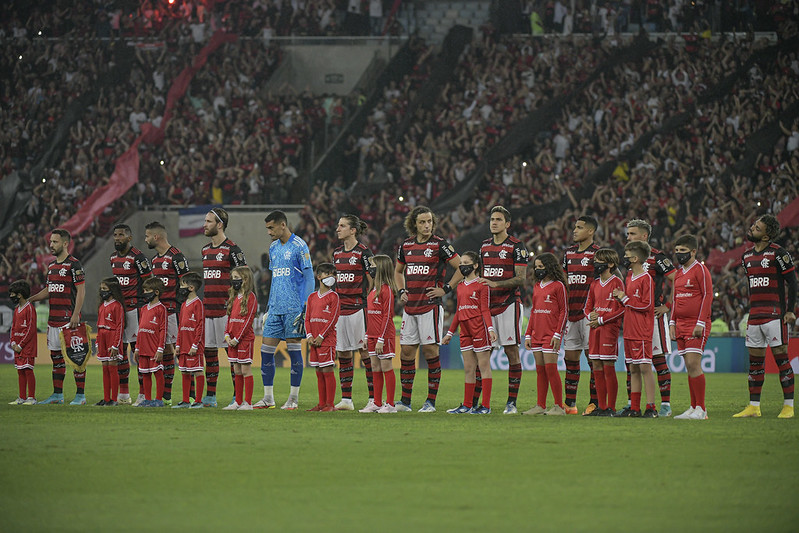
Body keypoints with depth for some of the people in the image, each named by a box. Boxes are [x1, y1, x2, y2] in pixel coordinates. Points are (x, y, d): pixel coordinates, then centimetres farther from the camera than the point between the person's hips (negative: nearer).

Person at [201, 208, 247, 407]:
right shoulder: (206, 250, 16)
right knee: (209, 350, 8)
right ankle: (210, 395, 13)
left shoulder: (232, 250, -8)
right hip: (208, 307, 8)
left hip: (225, 309, -8)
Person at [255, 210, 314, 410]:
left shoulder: (299, 246, -6)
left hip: (293, 308, -7)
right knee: (266, 349, 2)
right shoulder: (273, 248, 15)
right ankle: (268, 398, 8)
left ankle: (294, 398, 5)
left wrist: (305, 307, -13)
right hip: (275, 309, 7)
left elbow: (309, 278, -7)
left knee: (294, 349, -1)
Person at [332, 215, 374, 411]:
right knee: (343, 353, 7)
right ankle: (346, 400, 11)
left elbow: (372, 282, -7)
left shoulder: (363, 252, -7)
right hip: (340, 307, 7)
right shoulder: (337, 253, 13)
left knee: (365, 351, -6)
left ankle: (374, 399, -4)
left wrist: (368, 305, -10)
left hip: (358, 306, -7)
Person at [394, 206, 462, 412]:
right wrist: (401, 291, 14)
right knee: (406, 351, 4)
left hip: (431, 305, -5)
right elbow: (398, 271, 29)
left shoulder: (440, 244, -5)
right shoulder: (406, 245, 12)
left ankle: (431, 401, -1)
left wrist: (446, 289, -7)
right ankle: (405, 401, 11)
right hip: (410, 306, 5)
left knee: (430, 350, -6)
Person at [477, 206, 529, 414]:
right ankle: (473, 401, 5)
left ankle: (512, 402, -2)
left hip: (508, 304, -6)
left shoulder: (516, 246, -5)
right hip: (487, 304, 6)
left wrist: (495, 284, -21)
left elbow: (521, 279, -11)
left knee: (512, 351, -4)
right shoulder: (484, 246, 15)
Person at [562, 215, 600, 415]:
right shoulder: (569, 252, 15)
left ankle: (595, 403, -2)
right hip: (571, 313, 7)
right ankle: (570, 404, 10)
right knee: (570, 357, 6)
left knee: (593, 357, -4)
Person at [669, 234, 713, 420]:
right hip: (681, 325, 8)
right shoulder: (678, 273, 17)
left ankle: (701, 409, -10)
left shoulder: (700, 270, -6)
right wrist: (672, 323, 17)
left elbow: (708, 296, -10)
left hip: (697, 324, -8)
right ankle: (694, 407, 9)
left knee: (693, 364, -13)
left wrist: (700, 323, -15)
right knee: (689, 366, 6)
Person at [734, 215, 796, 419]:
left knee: (781, 358, -6)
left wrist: (790, 310, -9)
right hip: (755, 316, 7)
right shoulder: (747, 256, 13)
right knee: (755, 361, 7)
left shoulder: (777, 253, -9)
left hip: (774, 315, -7)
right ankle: (754, 406, 11)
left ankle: (788, 406, -2)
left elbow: (792, 281, -7)